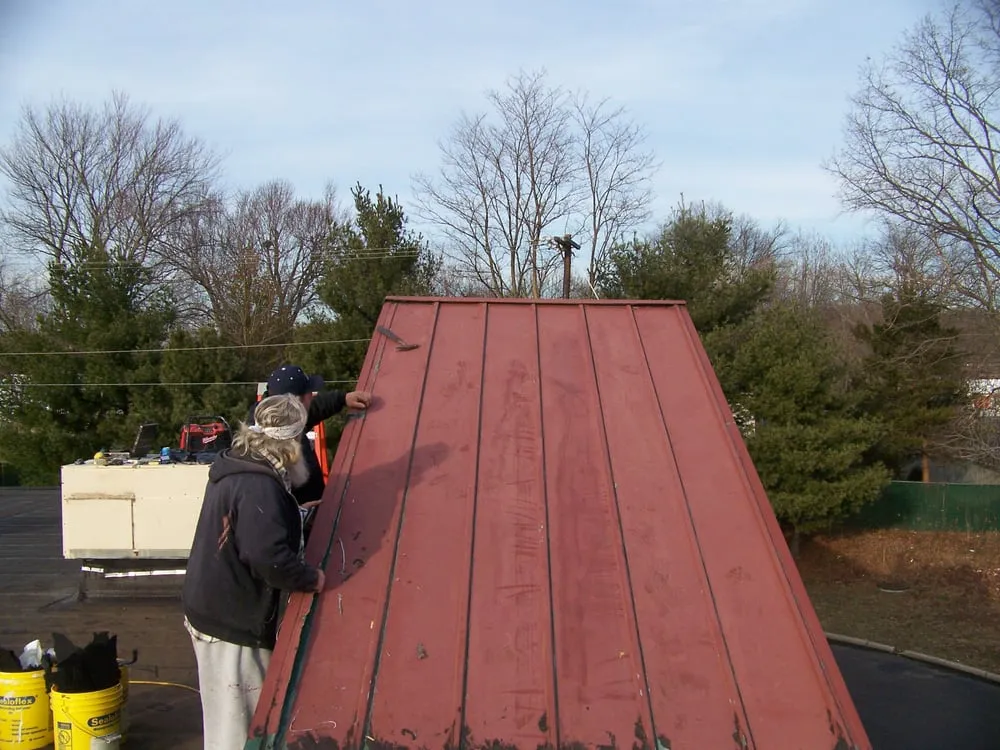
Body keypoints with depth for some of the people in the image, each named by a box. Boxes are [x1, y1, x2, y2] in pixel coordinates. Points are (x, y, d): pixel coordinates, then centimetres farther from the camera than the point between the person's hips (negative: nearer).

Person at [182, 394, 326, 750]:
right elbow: (268, 557, -35)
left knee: (229, 719, 24)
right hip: (234, 627, -10)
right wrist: (311, 578, -19)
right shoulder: (258, 488, -27)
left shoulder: (236, 467, 6)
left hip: (213, 611, 10)